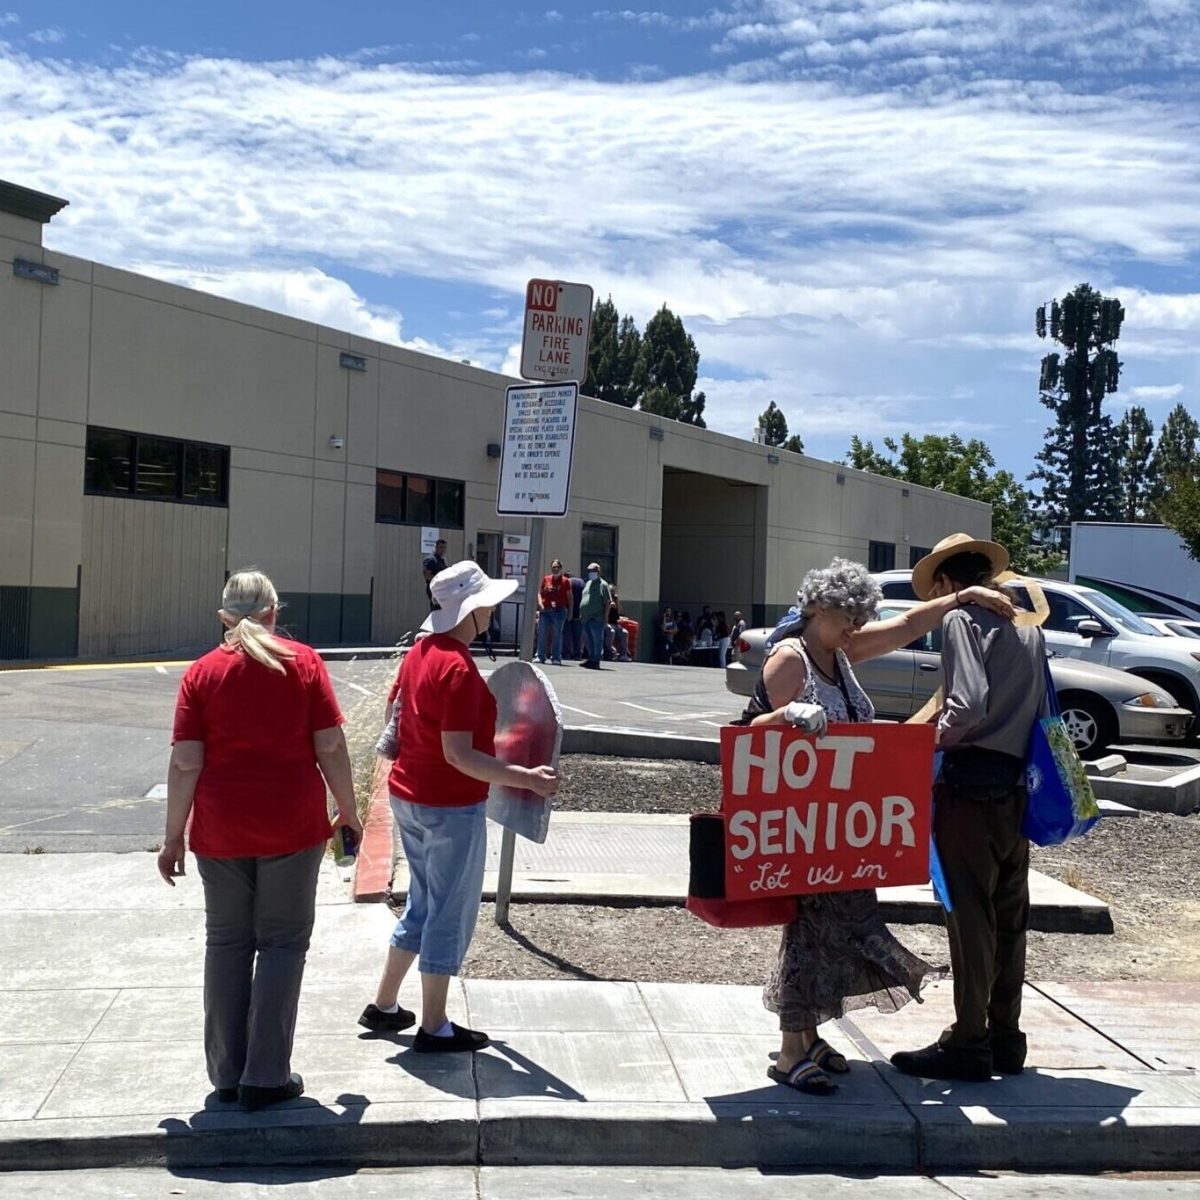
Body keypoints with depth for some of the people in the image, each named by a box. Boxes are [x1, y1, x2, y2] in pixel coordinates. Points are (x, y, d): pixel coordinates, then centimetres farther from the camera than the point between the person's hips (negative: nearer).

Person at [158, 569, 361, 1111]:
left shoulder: (202, 672, 0)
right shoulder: (304, 663, -2)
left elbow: (185, 763, -4)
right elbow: (330, 747, -5)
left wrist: (174, 836, 4)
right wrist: (347, 811, 7)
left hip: (222, 830, 2)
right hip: (292, 825, -1)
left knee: (227, 945, 13)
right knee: (282, 944, 8)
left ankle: (227, 1074, 19)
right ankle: (265, 1077, 8)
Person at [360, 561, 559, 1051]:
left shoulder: (419, 651, 5)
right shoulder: (459, 668, -23)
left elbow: (394, 709, 18)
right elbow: (458, 755, -26)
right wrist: (526, 778, -26)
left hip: (408, 795, 9)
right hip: (450, 806, -9)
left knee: (422, 903, 22)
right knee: (451, 913, 4)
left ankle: (384, 1005, 30)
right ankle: (434, 1027, 15)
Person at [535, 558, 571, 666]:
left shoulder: (565, 581, 3)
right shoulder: (546, 579, 11)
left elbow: (569, 597, 4)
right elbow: (540, 593, 13)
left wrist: (570, 611, -1)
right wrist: (540, 603, -4)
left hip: (559, 610, -3)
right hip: (545, 610, 3)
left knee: (557, 635, -1)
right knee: (542, 633, 2)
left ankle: (556, 658, 3)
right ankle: (541, 656, 9)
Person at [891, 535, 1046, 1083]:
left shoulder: (961, 617, -9)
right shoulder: (1027, 625, 14)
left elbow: (970, 704, -21)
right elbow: (1042, 708, 13)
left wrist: (929, 740, -8)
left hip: (972, 783, -8)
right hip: (1017, 785, 8)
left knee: (969, 915, -1)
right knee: (1009, 914, 14)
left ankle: (969, 1044, 7)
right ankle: (1006, 1039, 24)